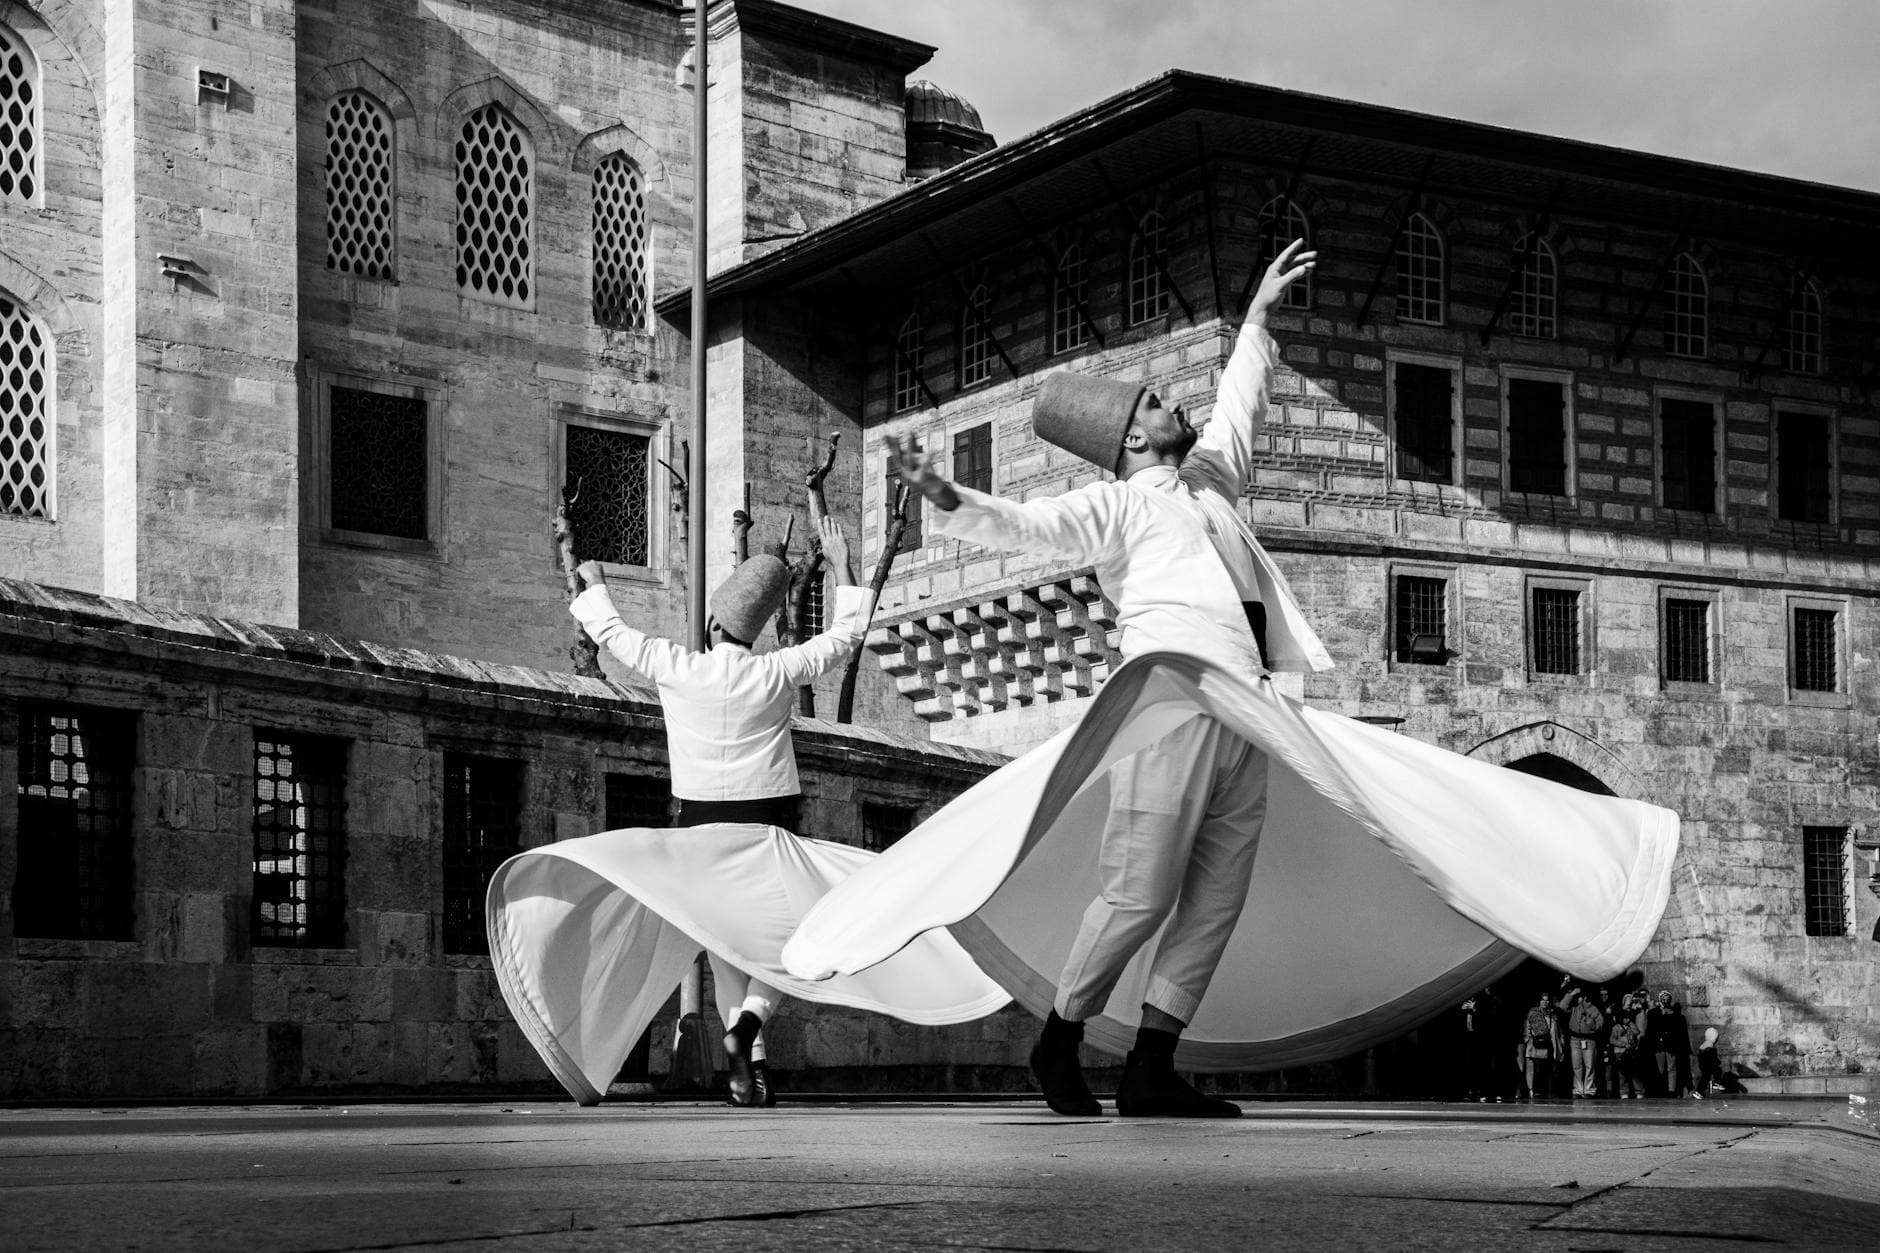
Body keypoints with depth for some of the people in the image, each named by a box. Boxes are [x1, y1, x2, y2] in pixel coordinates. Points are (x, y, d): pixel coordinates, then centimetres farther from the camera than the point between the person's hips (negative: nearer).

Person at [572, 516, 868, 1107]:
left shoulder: (677, 669, -8)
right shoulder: (777, 674, -8)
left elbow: (611, 631, 8)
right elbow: (845, 635, 7)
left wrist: (594, 585, 26)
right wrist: (842, 569, 18)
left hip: (703, 821, 1)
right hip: (768, 821, -1)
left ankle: (749, 1065, 10)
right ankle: (749, 1021, -18)